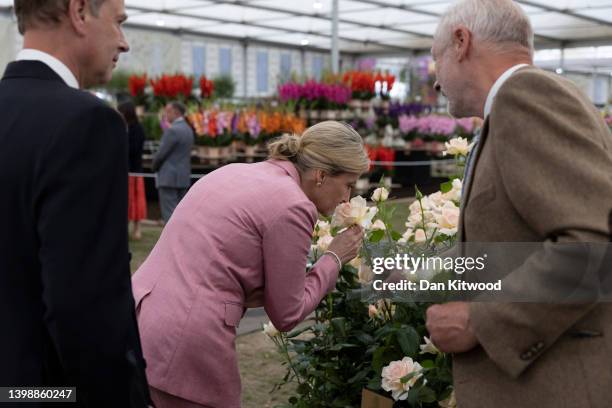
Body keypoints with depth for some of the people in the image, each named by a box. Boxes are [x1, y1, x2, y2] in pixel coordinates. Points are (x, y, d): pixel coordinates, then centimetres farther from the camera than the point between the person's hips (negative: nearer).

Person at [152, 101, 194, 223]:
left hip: (169, 178, -9)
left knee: (169, 213, -7)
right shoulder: (188, 129, 13)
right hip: (184, 177, 9)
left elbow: (162, 153, -13)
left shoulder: (172, 130, -15)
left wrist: (155, 166, 6)